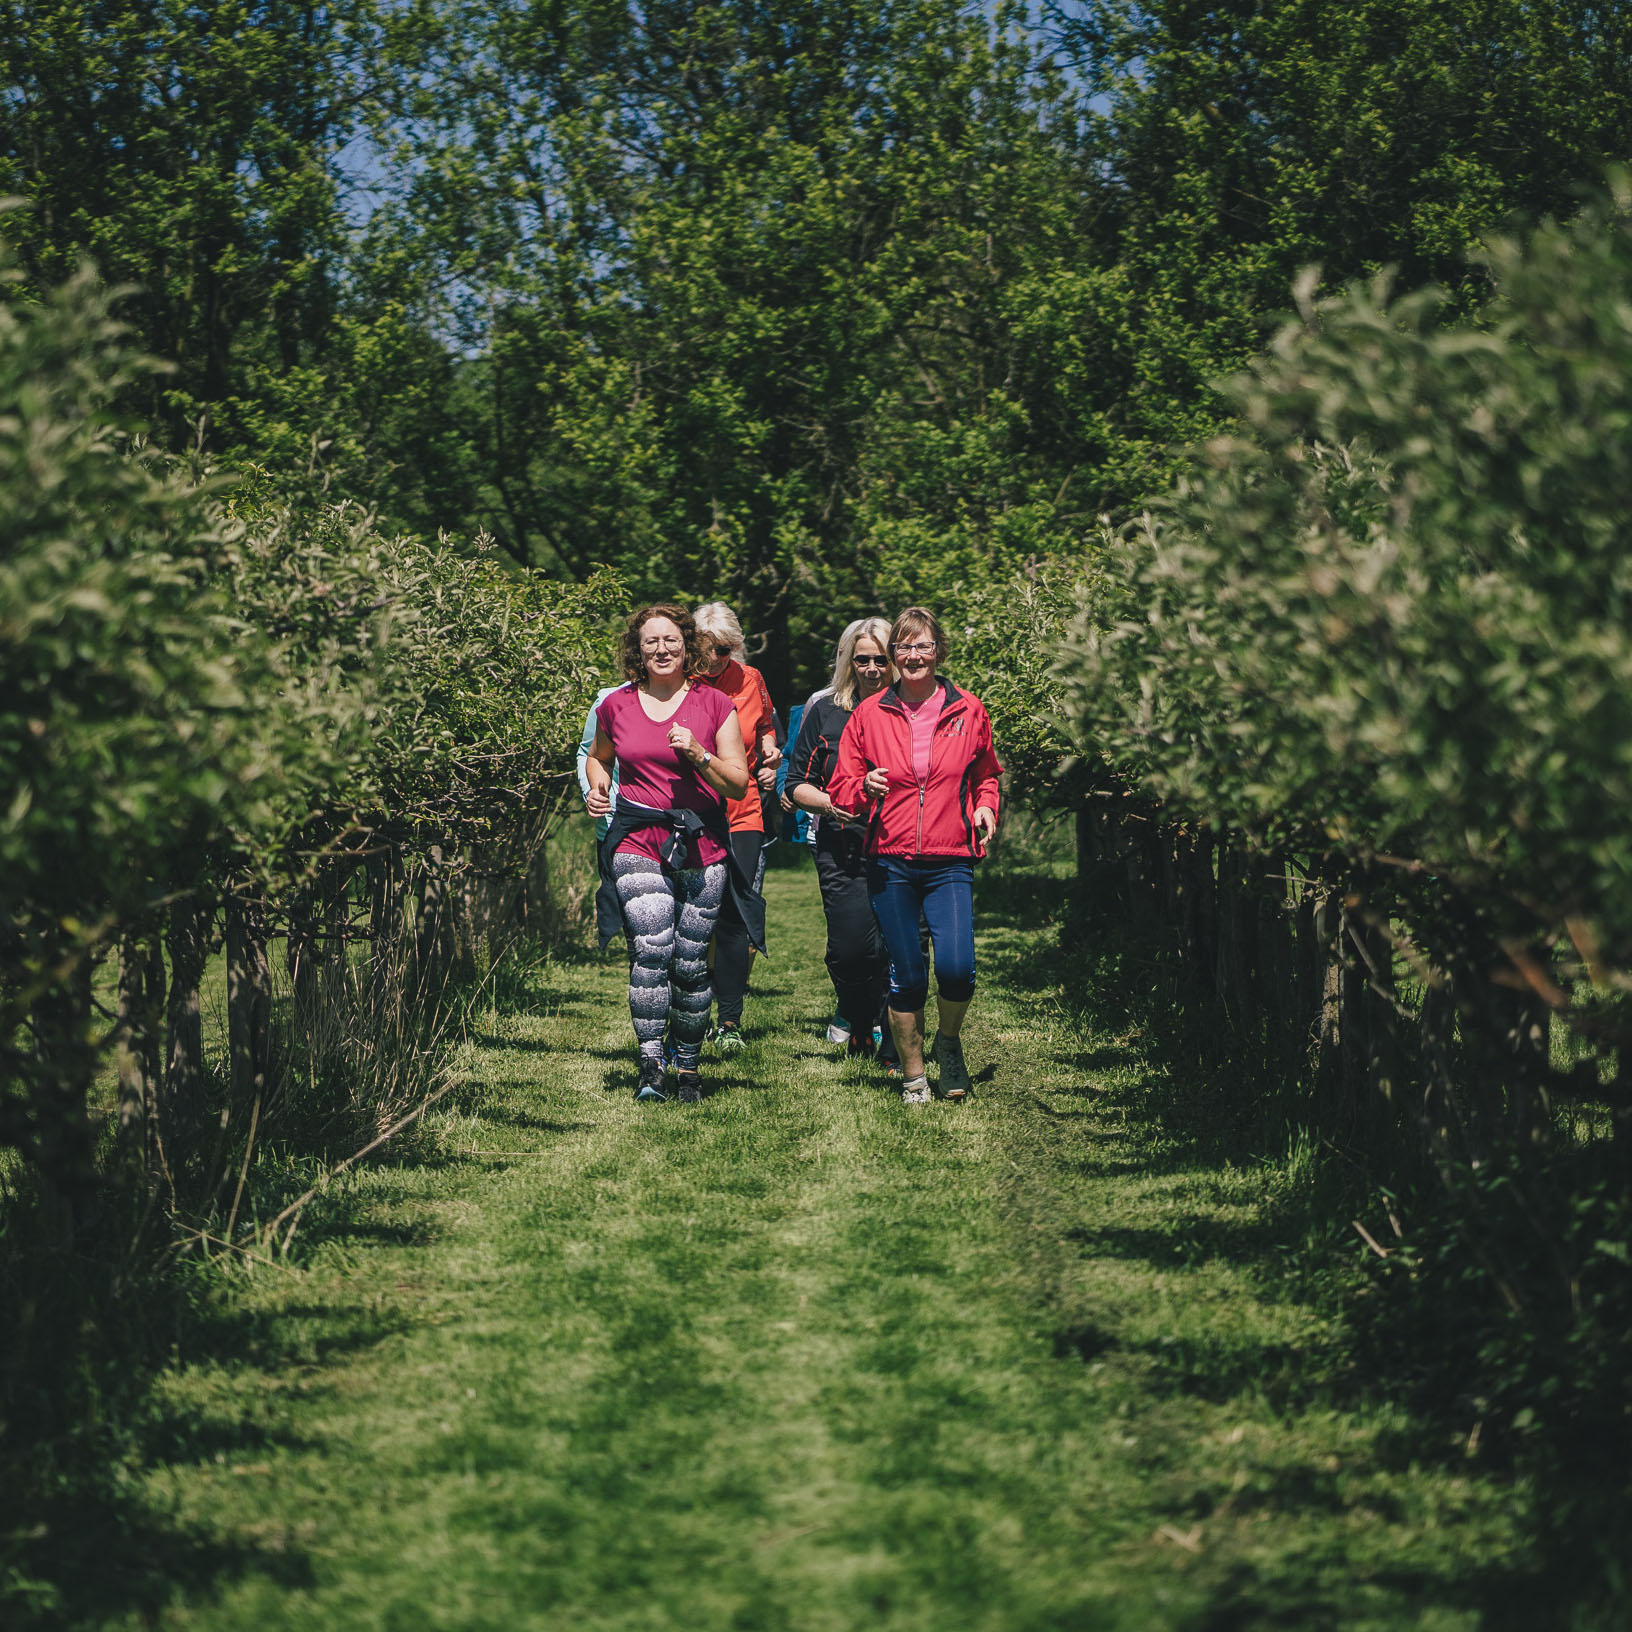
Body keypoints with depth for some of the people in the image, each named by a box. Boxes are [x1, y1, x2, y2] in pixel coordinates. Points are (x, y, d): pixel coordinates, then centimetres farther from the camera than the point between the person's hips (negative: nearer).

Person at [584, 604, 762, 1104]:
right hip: (638, 841, 0)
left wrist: (698, 755, -13)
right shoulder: (616, 706, 10)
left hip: (702, 843, 0)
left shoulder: (714, 705, 4)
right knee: (653, 949, -19)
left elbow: (739, 785, 3)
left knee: (690, 961, -2)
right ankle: (650, 1067, -17)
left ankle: (688, 1065, 13)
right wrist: (597, 789, 9)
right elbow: (598, 757, 30)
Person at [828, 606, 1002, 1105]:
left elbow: (985, 775, 21)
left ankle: (949, 1040, 13)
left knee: (956, 966, -18)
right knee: (906, 976, 1)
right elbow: (840, 789, 7)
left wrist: (986, 807, 1)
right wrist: (865, 788, -14)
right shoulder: (869, 714, 3)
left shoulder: (968, 712, 5)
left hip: (950, 862, 0)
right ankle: (913, 1074, 19)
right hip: (890, 862, 0)